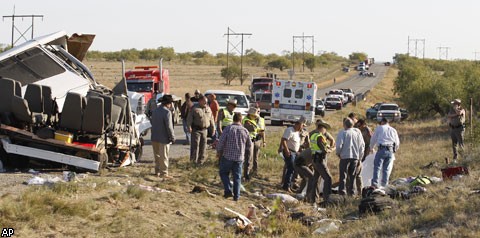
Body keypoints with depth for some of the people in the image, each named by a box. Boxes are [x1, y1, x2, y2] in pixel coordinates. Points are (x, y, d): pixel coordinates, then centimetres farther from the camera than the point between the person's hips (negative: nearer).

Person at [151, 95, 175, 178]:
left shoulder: (155, 111, 9)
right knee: (164, 156, -2)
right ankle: (163, 173, 1)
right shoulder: (167, 112, -17)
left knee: (157, 155, 17)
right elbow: (169, 126, -19)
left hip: (155, 138, 8)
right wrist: (172, 137, -11)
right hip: (164, 138, -8)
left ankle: (157, 171, 25)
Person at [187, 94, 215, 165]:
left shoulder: (208, 109, 14)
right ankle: (194, 159, -3)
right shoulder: (194, 108, -5)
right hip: (196, 129, -6)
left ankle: (201, 160, 17)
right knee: (195, 144, -8)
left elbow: (211, 118, 19)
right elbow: (189, 118, -10)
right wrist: (189, 126, -20)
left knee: (203, 145, 7)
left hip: (204, 130, 6)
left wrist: (213, 127, 15)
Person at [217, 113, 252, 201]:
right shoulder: (245, 131, 0)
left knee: (224, 173, 14)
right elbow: (249, 145, 7)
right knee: (237, 176, 10)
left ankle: (228, 190, 1)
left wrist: (218, 152, 6)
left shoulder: (228, 129, -9)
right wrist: (245, 153, 25)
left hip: (227, 156, -2)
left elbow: (221, 142, -11)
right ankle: (236, 195, 10)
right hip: (239, 157, 2)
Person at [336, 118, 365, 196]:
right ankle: (351, 191, 12)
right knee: (352, 175, 12)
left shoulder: (342, 133, -6)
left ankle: (342, 191, -8)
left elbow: (339, 145, -13)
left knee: (343, 175, -1)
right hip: (355, 157, 4)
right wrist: (360, 157, 16)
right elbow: (362, 145, 8)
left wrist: (338, 153, 5)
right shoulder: (357, 133, 8)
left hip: (345, 156, -4)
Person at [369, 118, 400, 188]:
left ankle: (375, 182, -15)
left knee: (377, 166, -4)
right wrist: (394, 150, 39)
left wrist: (371, 148, 29)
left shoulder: (379, 128, 9)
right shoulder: (393, 130, 19)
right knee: (387, 168, 6)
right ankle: (384, 184, 3)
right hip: (391, 150, 4)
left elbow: (373, 139, 13)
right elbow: (397, 143, 22)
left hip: (382, 149, -4)